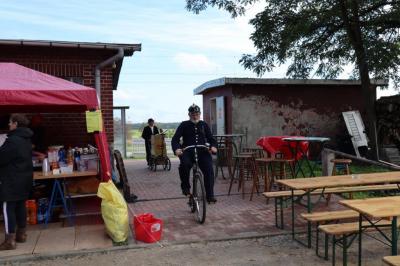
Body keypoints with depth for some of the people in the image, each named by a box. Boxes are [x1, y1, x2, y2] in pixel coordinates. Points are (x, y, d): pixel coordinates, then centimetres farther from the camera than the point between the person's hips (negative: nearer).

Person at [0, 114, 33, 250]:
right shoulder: (26, 139, 10)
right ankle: (21, 234, 24)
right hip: (24, 178, 9)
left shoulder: (12, 140, -20)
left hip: (12, 180, -9)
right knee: (21, 206, 15)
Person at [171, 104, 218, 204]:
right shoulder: (184, 125, 7)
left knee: (209, 170, -18)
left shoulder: (204, 125, 14)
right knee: (184, 164, -33)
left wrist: (213, 146, -13)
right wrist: (176, 149, -23)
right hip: (188, 152, -2)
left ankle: (210, 195, -6)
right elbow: (175, 139, -2)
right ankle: (185, 186, -8)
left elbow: (211, 138, 11)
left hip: (202, 152, 2)